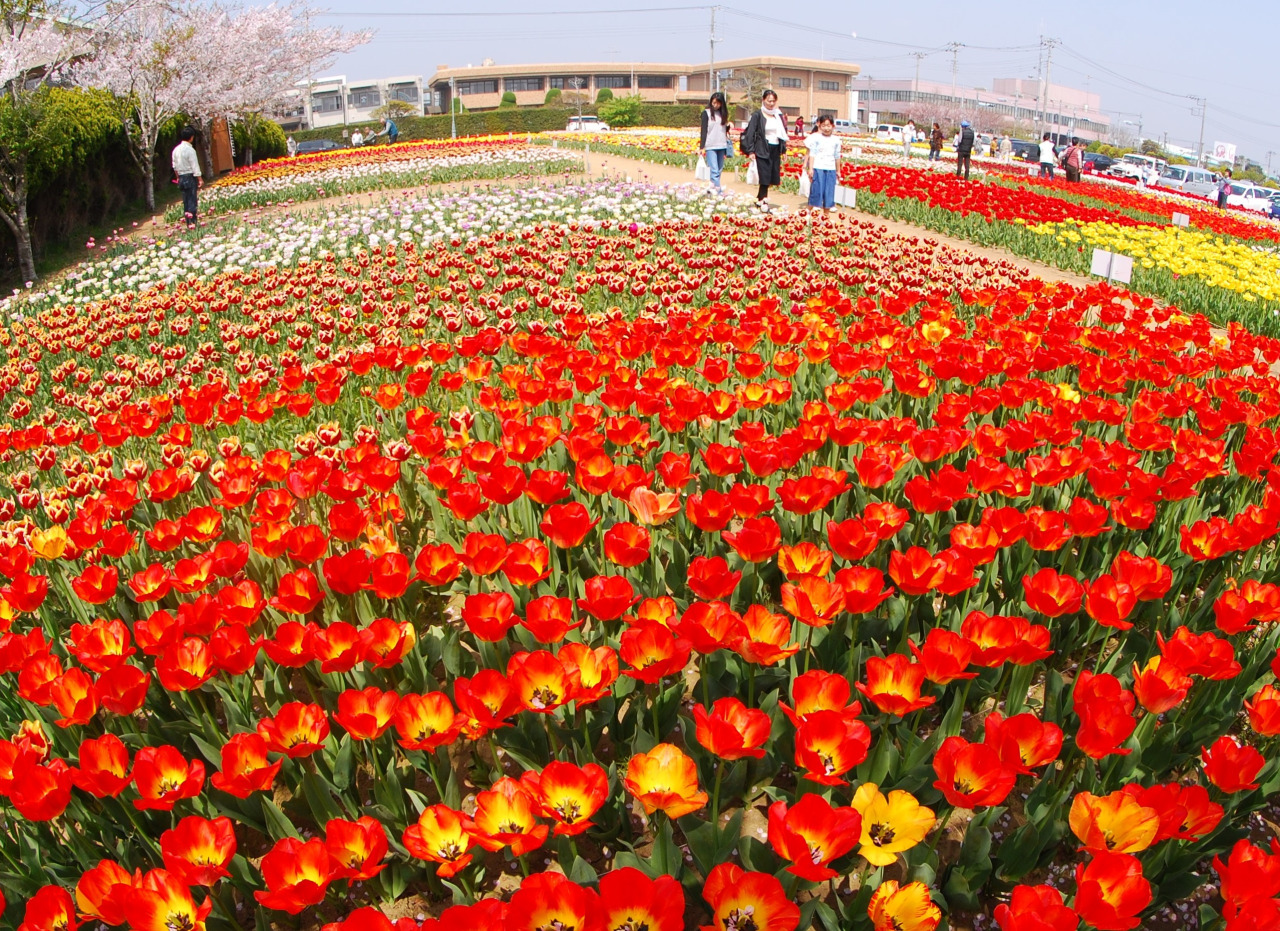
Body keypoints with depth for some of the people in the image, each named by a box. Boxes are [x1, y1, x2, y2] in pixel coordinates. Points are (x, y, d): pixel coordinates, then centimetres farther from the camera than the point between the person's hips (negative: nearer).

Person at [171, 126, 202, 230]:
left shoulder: (176, 150, 8)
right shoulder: (190, 150, -14)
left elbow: (175, 166, 14)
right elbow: (195, 166, -16)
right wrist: (200, 179, -11)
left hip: (181, 178, 7)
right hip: (191, 177, -7)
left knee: (185, 201, 10)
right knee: (192, 201, -6)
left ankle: (188, 223, 12)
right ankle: (192, 222, -11)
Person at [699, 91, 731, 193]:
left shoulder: (723, 113, 14)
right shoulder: (706, 113, 2)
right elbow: (704, 131, -3)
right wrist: (702, 147, -10)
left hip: (721, 146, 5)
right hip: (710, 147, -5)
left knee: (719, 171, 3)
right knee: (714, 171, -14)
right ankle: (718, 192, -21)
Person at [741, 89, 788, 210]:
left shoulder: (779, 116, 12)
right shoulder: (757, 115, -3)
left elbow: (783, 133, 19)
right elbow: (750, 133, -5)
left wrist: (783, 150, 13)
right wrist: (750, 151, -12)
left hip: (776, 150, 5)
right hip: (762, 151, -5)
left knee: (773, 178, 3)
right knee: (765, 177, -9)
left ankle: (759, 198, 18)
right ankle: (763, 201, -1)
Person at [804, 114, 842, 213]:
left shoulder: (836, 139, 9)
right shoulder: (816, 137, -1)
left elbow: (837, 156, 15)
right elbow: (812, 154, -2)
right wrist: (810, 168, -8)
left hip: (831, 169, 4)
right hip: (818, 168, -3)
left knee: (829, 191, 6)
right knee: (816, 190, -5)